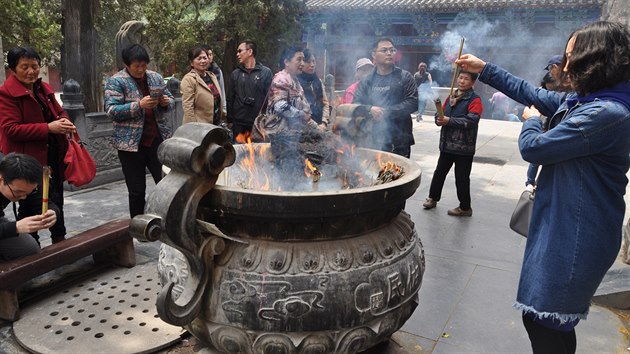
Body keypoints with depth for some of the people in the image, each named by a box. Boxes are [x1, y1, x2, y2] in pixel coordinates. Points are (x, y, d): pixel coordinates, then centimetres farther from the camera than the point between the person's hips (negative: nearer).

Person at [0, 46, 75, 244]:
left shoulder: (44, 89, 11)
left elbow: (58, 111, 21)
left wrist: (64, 121, -4)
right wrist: (48, 128, -25)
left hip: (53, 157, 7)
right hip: (27, 160, -7)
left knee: (56, 201, 17)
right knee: (32, 206, 1)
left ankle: (59, 239, 33)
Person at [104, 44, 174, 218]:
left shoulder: (155, 77, 10)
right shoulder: (116, 81, -3)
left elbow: (171, 100, 17)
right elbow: (111, 110, -12)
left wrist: (166, 102, -7)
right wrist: (139, 105, -24)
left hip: (157, 140, 4)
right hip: (131, 143, -3)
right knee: (137, 191, 4)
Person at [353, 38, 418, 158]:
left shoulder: (405, 77, 3)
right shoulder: (366, 81, 11)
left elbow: (413, 102, -6)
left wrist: (387, 112, -14)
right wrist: (370, 109, -17)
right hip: (372, 140, 2)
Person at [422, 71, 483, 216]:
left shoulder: (475, 100, -9)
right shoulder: (451, 97, 13)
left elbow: (471, 121, -21)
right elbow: (440, 113, 14)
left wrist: (449, 121, -27)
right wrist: (439, 119, -10)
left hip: (464, 147, -6)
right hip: (447, 144, 6)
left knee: (462, 177, 2)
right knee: (439, 172, 17)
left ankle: (465, 207, 16)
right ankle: (433, 198, 34)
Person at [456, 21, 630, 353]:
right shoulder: (585, 101, 6)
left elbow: (532, 147, -20)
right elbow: (535, 94, 17)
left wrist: (531, 121, 3)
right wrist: (484, 69, 19)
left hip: (574, 236, -10)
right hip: (565, 227, 10)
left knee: (541, 318, 2)